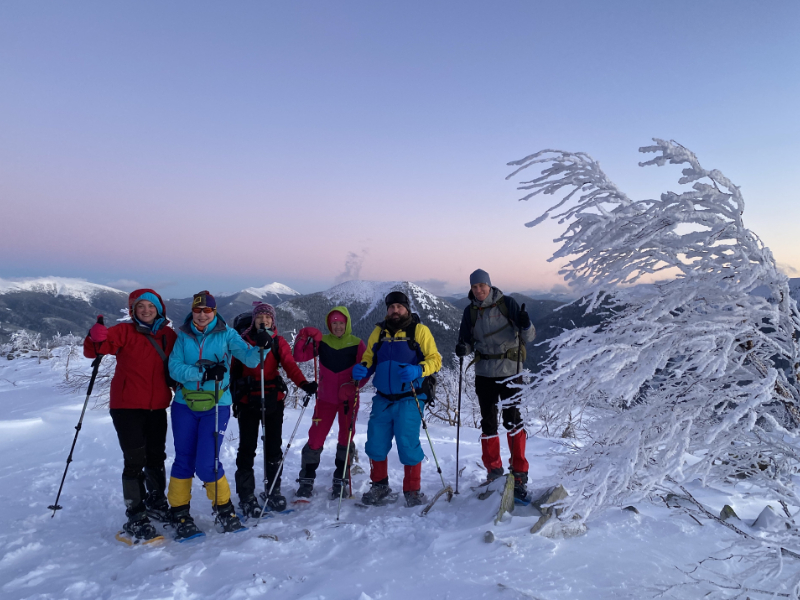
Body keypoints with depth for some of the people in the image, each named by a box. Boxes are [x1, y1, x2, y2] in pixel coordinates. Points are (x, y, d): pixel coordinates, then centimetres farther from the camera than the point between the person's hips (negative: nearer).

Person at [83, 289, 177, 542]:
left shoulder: (169, 336, 4)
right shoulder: (124, 332, -6)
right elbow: (93, 350, -17)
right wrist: (96, 338, -38)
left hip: (157, 407, 4)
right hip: (127, 407, -4)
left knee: (157, 457, 17)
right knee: (135, 460, -6)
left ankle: (156, 504, 38)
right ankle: (136, 518, 6)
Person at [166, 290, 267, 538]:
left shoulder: (226, 334, -1)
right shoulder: (184, 336, 3)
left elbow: (249, 358, -11)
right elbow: (174, 368, -8)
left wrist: (261, 348, -31)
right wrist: (202, 373, -23)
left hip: (216, 406, -2)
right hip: (184, 405, 2)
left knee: (207, 464, -6)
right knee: (184, 460, 9)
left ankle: (224, 508, 17)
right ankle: (179, 513, 25)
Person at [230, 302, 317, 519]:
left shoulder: (279, 342, 3)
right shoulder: (243, 340, 1)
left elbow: (290, 365, -11)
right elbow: (234, 369, 1)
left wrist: (304, 384, -29)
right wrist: (233, 396, -4)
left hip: (273, 400, 2)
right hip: (248, 401, -1)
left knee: (273, 446, 10)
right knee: (247, 448, 2)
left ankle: (273, 491, 25)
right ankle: (246, 496, 13)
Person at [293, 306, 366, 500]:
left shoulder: (357, 344, -4)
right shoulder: (322, 341, 1)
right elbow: (299, 356, -5)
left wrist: (352, 386, -23)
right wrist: (304, 337, -20)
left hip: (348, 399, -1)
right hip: (325, 398, 1)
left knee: (346, 439, 6)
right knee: (315, 437, 0)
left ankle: (340, 482, 21)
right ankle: (306, 481, 14)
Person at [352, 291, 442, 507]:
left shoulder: (419, 330, 1)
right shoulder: (379, 332, 13)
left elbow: (435, 360, -3)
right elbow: (368, 358, 16)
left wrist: (417, 370, -22)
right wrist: (362, 368, -7)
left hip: (409, 399, -4)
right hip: (383, 399, 4)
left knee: (408, 444, -6)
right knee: (375, 443, 6)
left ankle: (412, 490, 15)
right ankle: (379, 487, 28)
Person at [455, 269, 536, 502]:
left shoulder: (507, 303, -5)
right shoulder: (470, 311, 4)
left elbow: (529, 337, -7)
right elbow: (467, 341, 10)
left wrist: (526, 326, -29)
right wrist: (462, 348, -13)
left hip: (509, 370, -3)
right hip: (484, 373, 4)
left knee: (512, 419, -8)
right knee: (487, 422, 8)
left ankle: (520, 474, 1)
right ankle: (494, 470, 22)